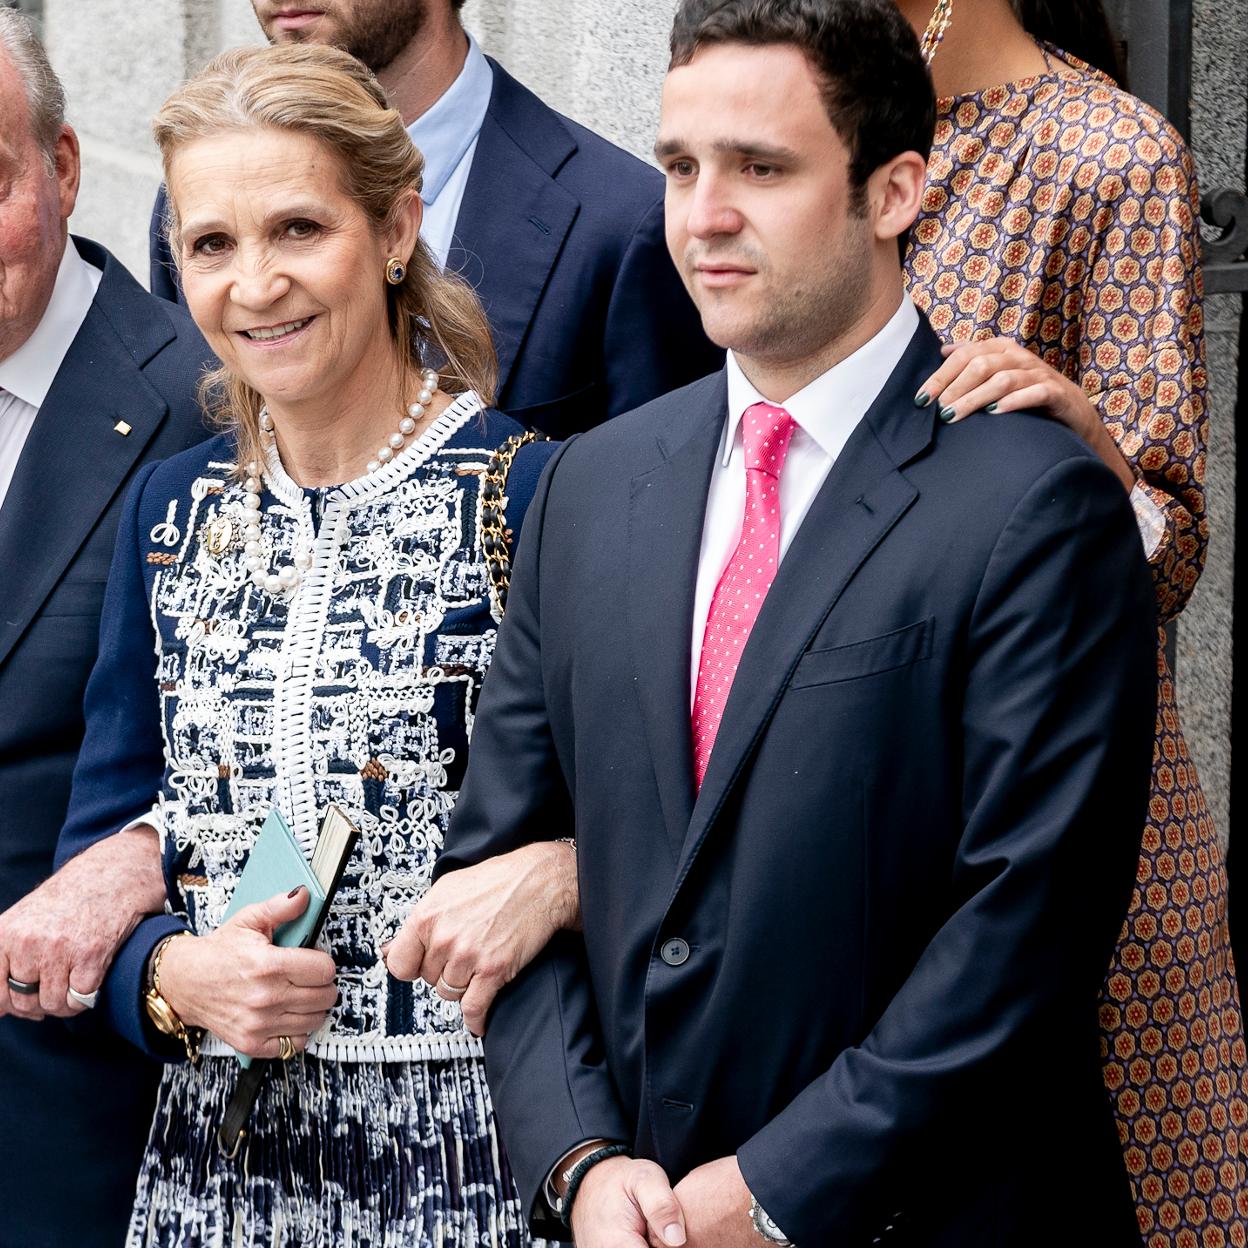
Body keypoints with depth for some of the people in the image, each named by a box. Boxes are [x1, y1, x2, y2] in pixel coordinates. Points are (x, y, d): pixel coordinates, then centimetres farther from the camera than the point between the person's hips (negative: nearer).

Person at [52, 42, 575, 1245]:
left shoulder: (536, 497, -8)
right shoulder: (170, 511, 8)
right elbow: (101, 844, 8)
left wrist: (547, 883, -23)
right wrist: (174, 975, -9)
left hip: (464, 1149, -4)